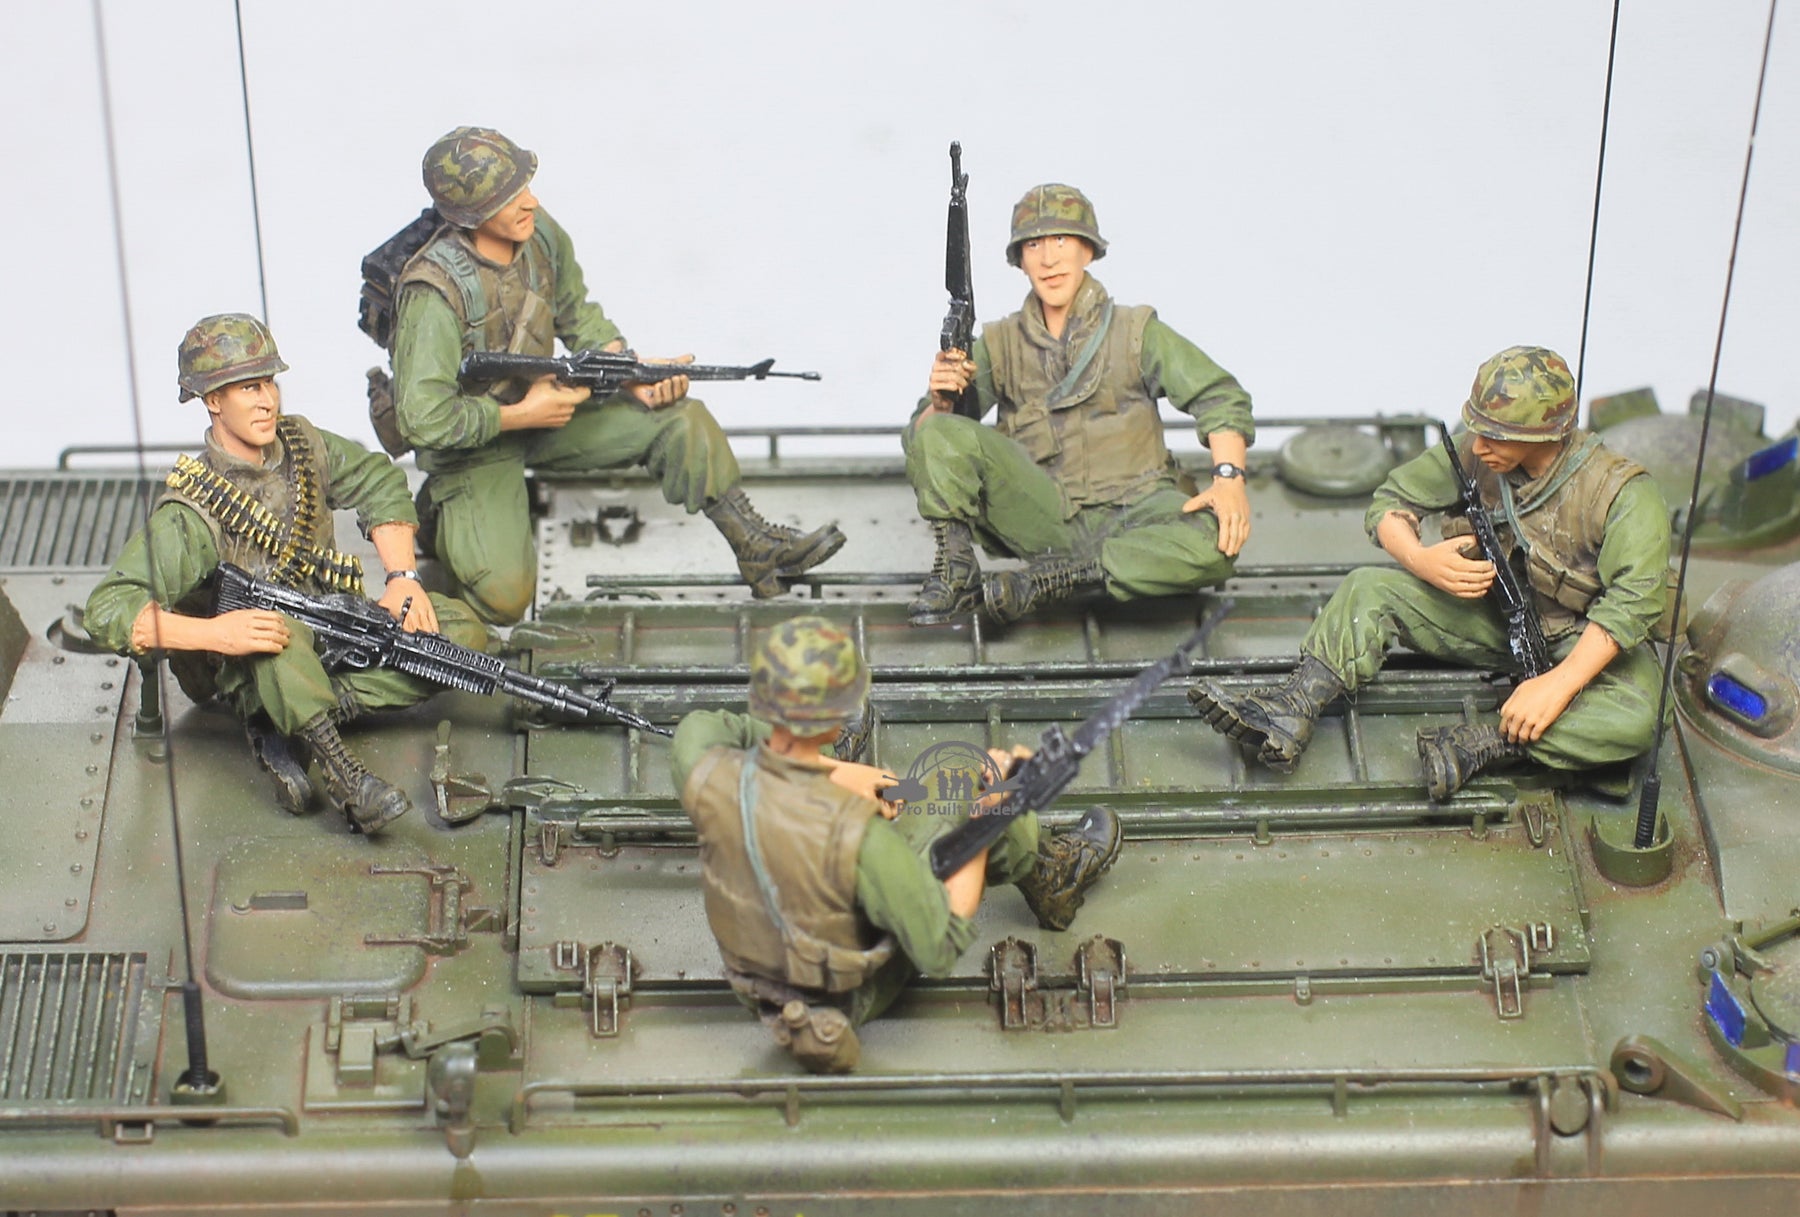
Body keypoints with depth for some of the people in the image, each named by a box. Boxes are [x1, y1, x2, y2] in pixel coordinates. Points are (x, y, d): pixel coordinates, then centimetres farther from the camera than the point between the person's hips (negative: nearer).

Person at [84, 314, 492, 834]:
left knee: (461, 627, -11)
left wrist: (402, 576, -6)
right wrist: (215, 632, -42)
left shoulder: (301, 444, -5)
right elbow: (108, 611, -29)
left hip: (335, 635, 7)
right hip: (247, 671, -7)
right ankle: (343, 774, -42)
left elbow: (380, 484, 9)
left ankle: (287, 726, -21)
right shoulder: (191, 513, -23)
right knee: (281, 630, -39)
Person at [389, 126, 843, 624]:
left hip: (539, 406, 6)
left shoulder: (540, 233, -9)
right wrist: (523, 415, -25)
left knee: (681, 418, -8)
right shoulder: (436, 293, -30)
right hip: (473, 446, -6)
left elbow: (580, 318, 7)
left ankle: (758, 549, 1)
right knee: (505, 598, -19)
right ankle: (439, 516, 11)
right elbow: (423, 419, -32)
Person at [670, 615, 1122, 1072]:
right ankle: (1053, 875, 37)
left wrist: (829, 770, -9)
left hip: (758, 987, 5)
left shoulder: (709, 779, -26)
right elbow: (941, 952, -27)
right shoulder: (859, 836, -38)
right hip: (856, 996, -5)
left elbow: (700, 724, 0)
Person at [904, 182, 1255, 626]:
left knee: (1214, 544, -34)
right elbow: (921, 434, 8)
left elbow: (1218, 397, 0)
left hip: (1129, 514, 0)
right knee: (941, 433, -20)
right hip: (1041, 516, 0)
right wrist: (941, 401, -17)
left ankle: (1045, 580, -26)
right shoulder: (999, 345, 12)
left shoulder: (1136, 332, 8)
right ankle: (956, 570, -14)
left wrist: (1228, 477, -18)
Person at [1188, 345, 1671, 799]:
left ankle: (1474, 745, -37)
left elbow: (1635, 600, -33)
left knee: (1632, 721, -35)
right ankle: (1288, 714, -31)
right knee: (1369, 588, -15)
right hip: (1490, 616, 4)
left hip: (1579, 640, -4)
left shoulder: (1619, 491, -24)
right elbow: (1391, 502, -1)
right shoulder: (1472, 453, -12)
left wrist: (1560, 683, -42)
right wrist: (1420, 559, -24)